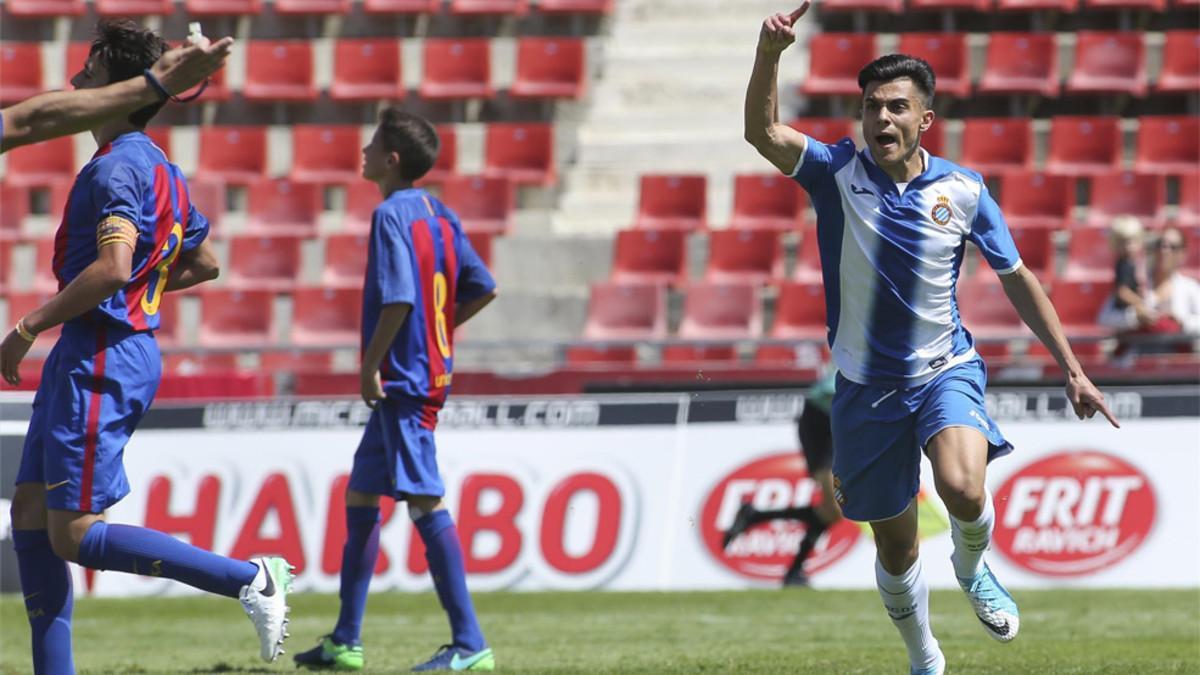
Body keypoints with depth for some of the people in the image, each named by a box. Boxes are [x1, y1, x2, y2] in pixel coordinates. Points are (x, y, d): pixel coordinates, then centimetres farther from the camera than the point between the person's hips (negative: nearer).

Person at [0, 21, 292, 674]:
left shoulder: (117, 168, -15)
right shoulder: (160, 170, 16)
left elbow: (112, 269, -27)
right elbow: (203, 263, 27)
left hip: (102, 361, -10)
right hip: (86, 357, 10)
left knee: (74, 535, -10)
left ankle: (250, 578, -10)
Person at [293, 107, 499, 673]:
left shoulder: (391, 216, -14)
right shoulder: (438, 214, 12)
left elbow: (399, 298, -24)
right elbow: (481, 288, 14)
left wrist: (371, 364, -16)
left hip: (400, 377, -10)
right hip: (430, 369, 10)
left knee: (425, 502, -10)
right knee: (360, 496, 16)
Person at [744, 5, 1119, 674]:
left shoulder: (962, 189, -4)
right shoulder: (839, 173, -6)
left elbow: (1018, 279, 6)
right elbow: (764, 133, -24)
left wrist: (1072, 369, 4)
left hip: (946, 370, -1)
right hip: (867, 386, 1)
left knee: (962, 488, -31)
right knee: (896, 550, 9)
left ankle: (973, 567, 3)